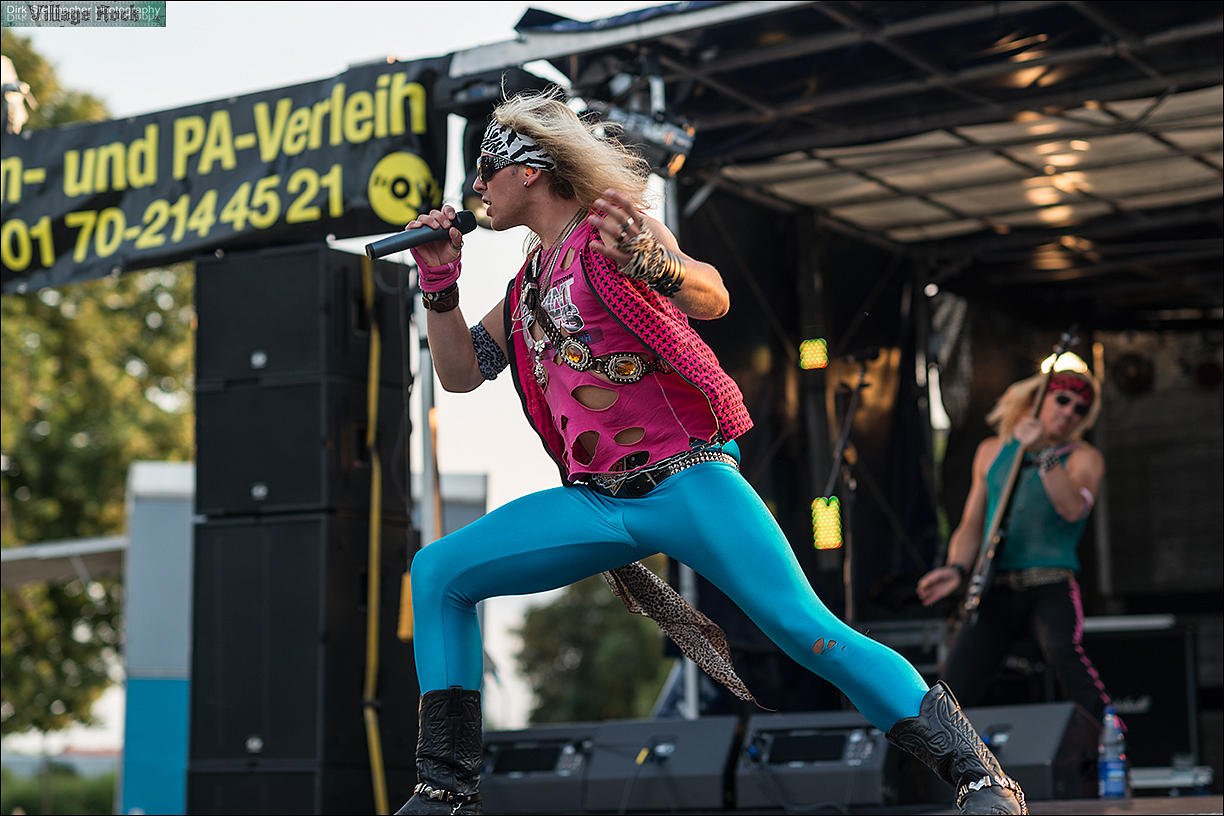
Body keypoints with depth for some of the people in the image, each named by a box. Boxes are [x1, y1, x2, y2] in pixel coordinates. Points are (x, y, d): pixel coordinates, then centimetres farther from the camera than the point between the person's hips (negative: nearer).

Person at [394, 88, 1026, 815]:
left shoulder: (609, 235, -5)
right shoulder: (529, 281, 18)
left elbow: (712, 300, -22)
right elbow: (460, 373, 21)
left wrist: (646, 261, -44)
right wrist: (440, 283, 6)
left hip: (687, 479, -7)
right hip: (596, 501, 7)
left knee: (808, 632, -21)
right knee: (438, 573, -2)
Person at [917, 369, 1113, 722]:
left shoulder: (1083, 458, 7)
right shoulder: (993, 452, 17)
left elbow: (1073, 508, -15)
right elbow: (971, 527, 17)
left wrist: (1041, 454, -21)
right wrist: (957, 569, 0)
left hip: (1052, 589, -3)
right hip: (996, 590, 3)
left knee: (1065, 653, -33)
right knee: (955, 688, -9)